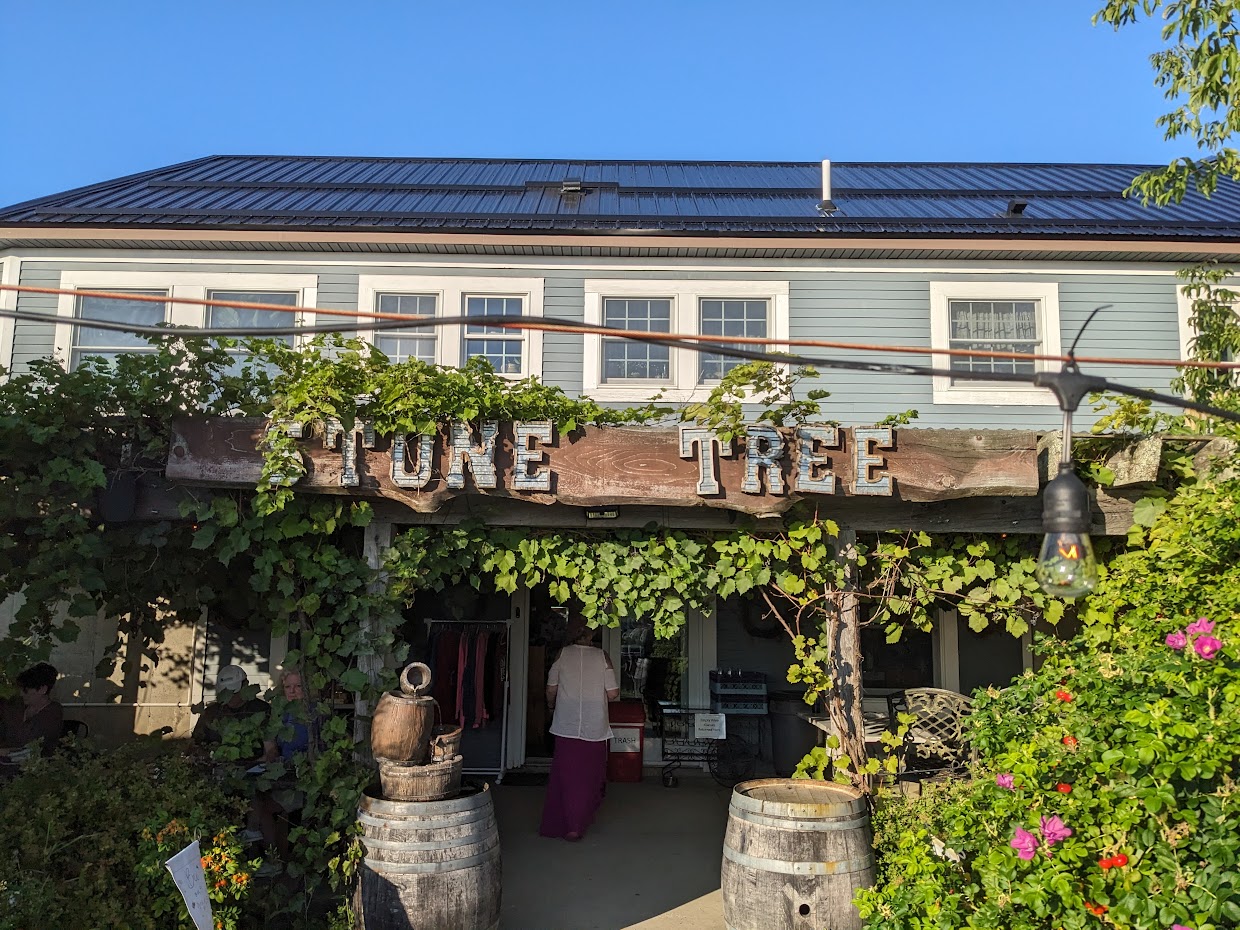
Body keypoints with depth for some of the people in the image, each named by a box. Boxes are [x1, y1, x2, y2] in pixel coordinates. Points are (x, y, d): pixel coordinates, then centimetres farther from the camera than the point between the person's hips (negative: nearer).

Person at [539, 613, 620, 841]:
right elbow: (613, 694, -5)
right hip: (595, 728, -1)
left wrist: (552, 707, 23)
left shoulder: (562, 654, -3)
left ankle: (557, 823, 9)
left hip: (566, 727, 1)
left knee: (565, 774, 7)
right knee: (590, 776, 13)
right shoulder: (602, 657, -6)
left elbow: (551, 690, 3)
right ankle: (579, 823, 19)